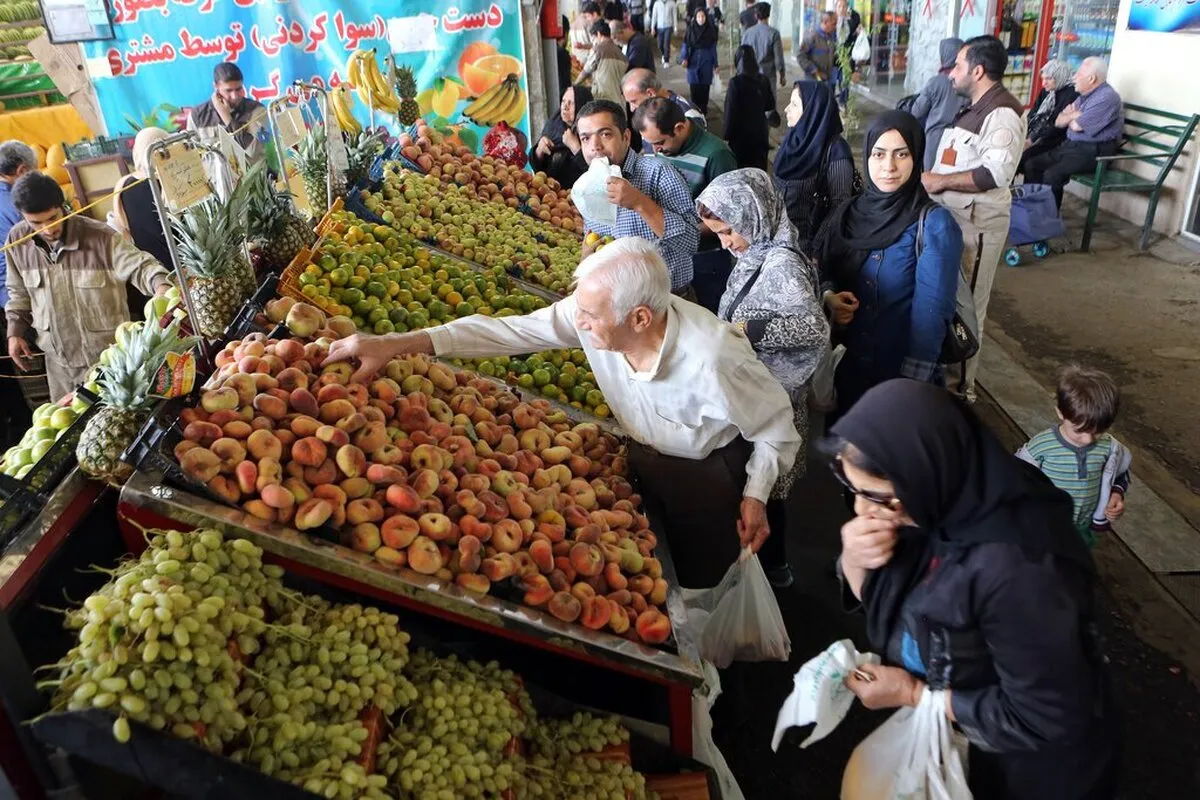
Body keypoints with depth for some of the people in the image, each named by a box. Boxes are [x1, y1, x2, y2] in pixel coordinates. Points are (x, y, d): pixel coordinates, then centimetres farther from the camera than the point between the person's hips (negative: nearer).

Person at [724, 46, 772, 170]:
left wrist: (727, 136, -8)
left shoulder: (736, 82, -16)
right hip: (760, 132, 5)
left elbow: (731, 112, -16)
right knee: (759, 169, 13)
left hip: (741, 134, -5)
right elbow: (770, 105, 13)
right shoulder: (763, 80, 0)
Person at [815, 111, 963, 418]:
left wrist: (911, 390, -22)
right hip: (846, 365, 4)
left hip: (901, 372, -4)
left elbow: (931, 312, -18)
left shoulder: (935, 224, -14)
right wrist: (827, 298, -14)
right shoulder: (849, 211, 1)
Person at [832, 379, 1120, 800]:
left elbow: (1046, 720, -28)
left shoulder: (1015, 571, -38)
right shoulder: (939, 504, -17)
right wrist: (853, 561, -24)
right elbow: (876, 596, -3)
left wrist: (913, 695, -22)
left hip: (1028, 766, -6)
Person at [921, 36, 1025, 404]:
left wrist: (939, 181, -24)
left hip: (976, 223, -10)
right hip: (953, 216, 10)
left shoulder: (1002, 113, -16)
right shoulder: (975, 108, 16)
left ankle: (959, 387, 10)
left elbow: (996, 173, -28)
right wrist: (932, 178, 7)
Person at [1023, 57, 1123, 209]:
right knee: (1031, 164, -1)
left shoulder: (1107, 97, -16)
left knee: (1052, 175, -29)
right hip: (1071, 145, 10)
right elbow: (1059, 122, 13)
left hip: (1093, 152, -10)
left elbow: (1077, 126, -19)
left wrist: (1070, 116, 2)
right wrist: (1073, 115, -7)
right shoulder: (1085, 95, 14)